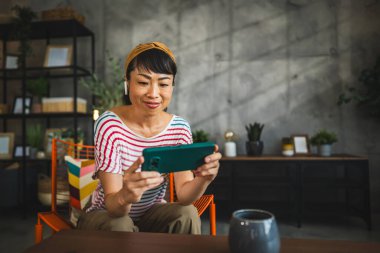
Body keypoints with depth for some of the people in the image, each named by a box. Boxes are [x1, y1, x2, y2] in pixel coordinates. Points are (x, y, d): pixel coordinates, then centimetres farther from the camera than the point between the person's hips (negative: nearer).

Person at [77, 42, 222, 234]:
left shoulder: (180, 128, -13)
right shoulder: (109, 125, -24)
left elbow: (183, 194, -19)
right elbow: (112, 205, -28)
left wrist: (202, 180, -42)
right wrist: (125, 197, -52)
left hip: (151, 213, 2)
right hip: (107, 214, -2)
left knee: (187, 214, -26)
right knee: (120, 226, -33)